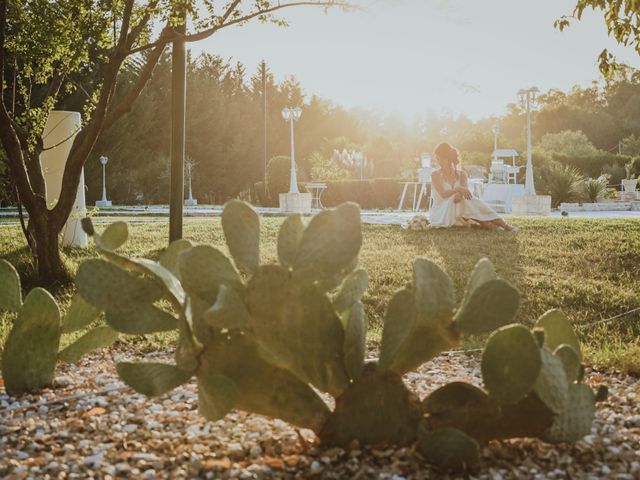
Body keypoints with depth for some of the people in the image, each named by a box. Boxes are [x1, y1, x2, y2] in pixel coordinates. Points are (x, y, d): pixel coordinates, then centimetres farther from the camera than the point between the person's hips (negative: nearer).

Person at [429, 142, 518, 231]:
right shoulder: (435, 175, -3)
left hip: (456, 210, 4)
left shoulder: (461, 175, 8)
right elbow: (443, 194, -18)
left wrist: (460, 194, -36)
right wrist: (458, 189, -34)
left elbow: (465, 190, -12)